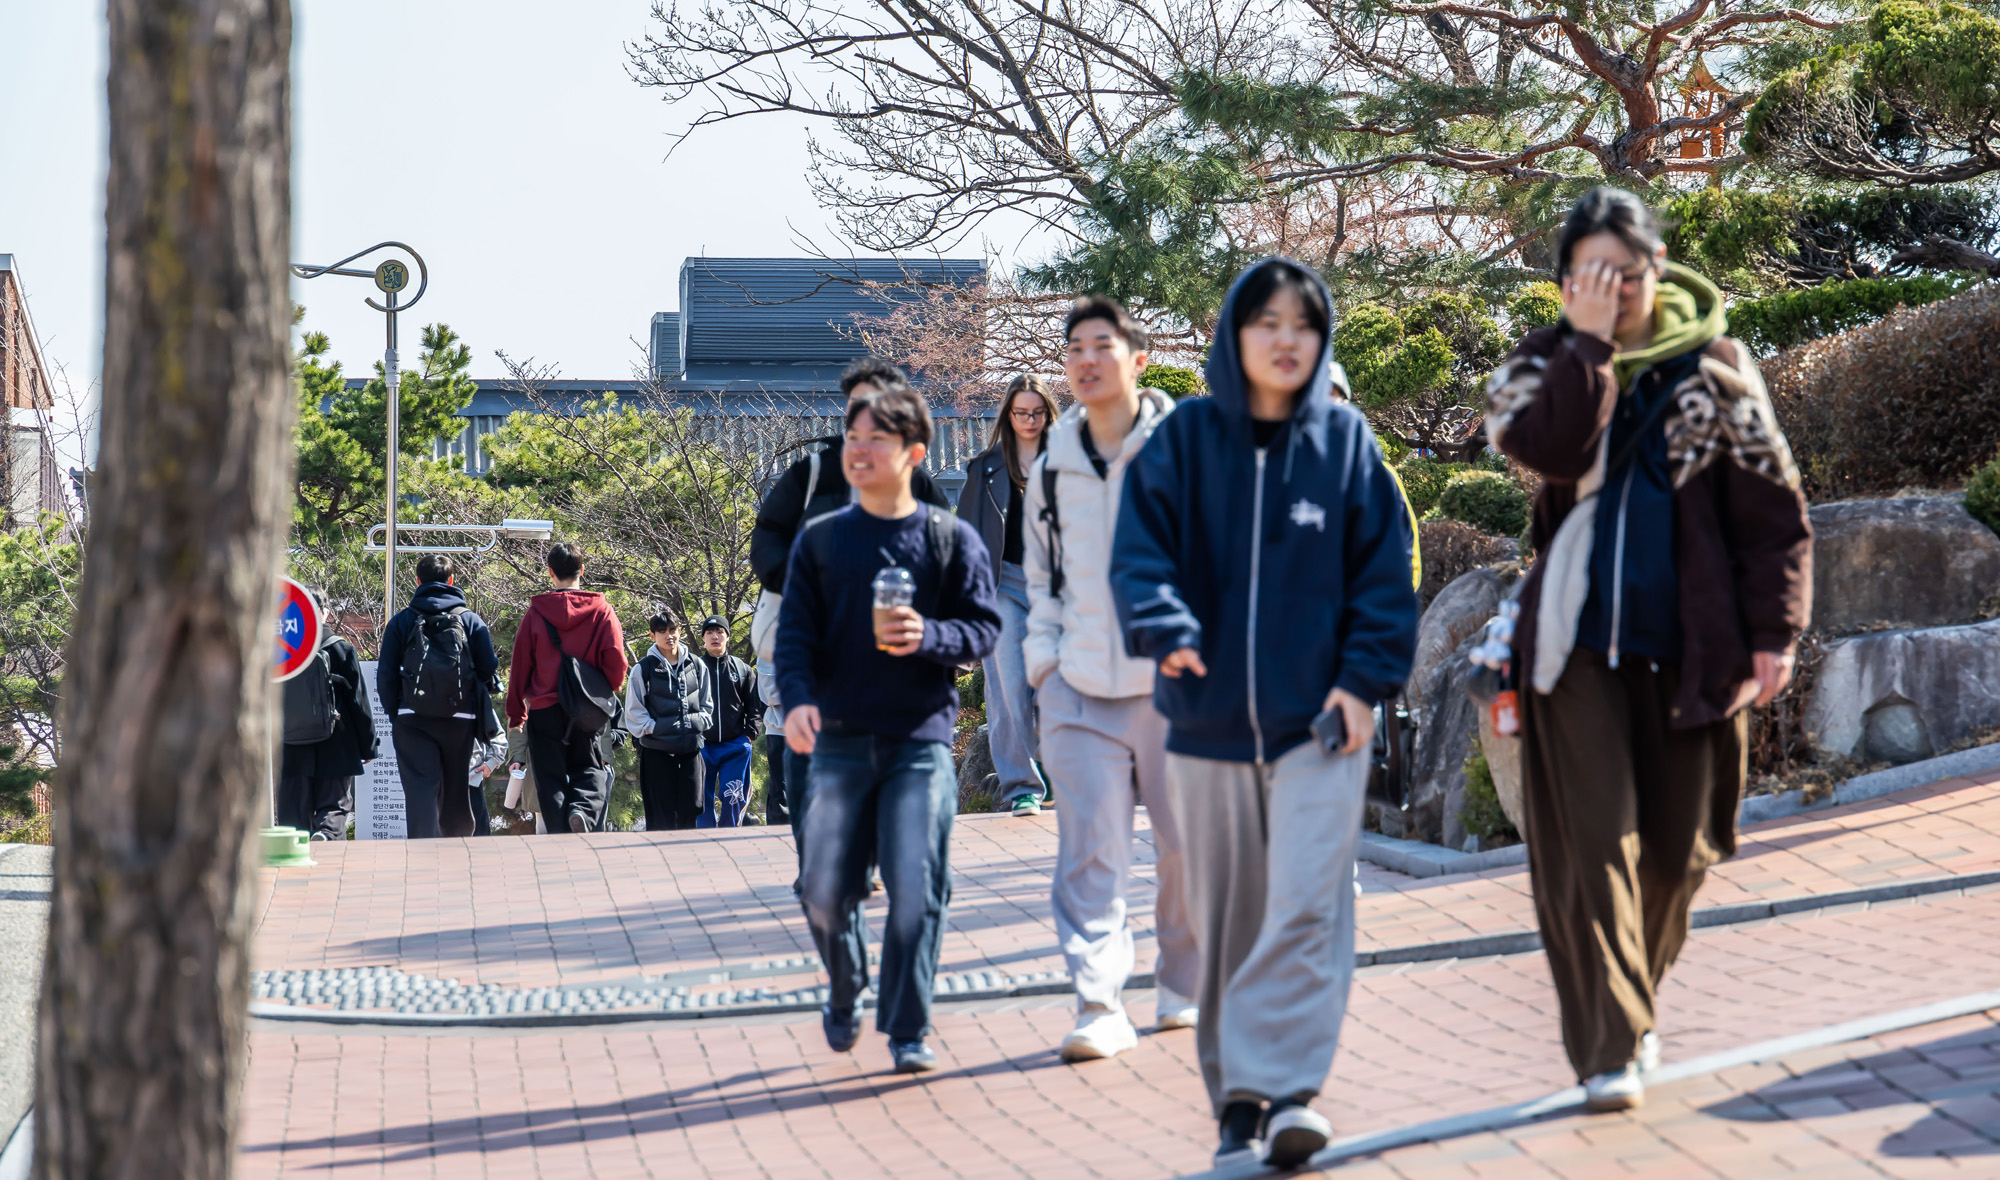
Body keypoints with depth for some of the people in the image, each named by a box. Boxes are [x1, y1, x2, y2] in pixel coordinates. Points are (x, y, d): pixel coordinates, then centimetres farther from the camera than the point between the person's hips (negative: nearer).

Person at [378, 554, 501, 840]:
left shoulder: (401, 621, 3)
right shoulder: (471, 620, 4)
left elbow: (385, 676, 3)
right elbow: (489, 670, 3)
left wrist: (393, 713, 13)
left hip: (412, 720, -1)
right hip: (460, 720, 1)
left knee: (420, 787, -6)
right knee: (456, 789, 14)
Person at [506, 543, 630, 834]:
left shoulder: (536, 612, -2)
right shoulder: (601, 611, -2)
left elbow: (520, 665, 0)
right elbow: (616, 660, -6)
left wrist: (516, 710, 9)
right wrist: (606, 690, 14)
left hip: (544, 709, -1)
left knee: (551, 779, 6)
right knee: (590, 768, 14)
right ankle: (584, 809, -15)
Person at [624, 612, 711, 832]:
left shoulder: (697, 665, 11)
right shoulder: (644, 668, 0)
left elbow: (707, 703, 20)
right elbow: (634, 712, 0)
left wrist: (699, 724, 4)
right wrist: (655, 729, -8)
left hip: (691, 748, 3)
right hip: (657, 750, -3)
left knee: (691, 809, 3)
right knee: (662, 816, -4)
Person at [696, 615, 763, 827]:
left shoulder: (742, 669, 10)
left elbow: (755, 704, 11)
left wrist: (750, 733, -1)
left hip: (735, 746, 0)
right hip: (702, 746, 0)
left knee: (734, 801, -5)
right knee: (704, 803, 2)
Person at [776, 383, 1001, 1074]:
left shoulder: (951, 539, 4)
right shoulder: (821, 540, 8)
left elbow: (984, 628, 3)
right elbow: (795, 632, 4)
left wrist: (929, 638, -17)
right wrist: (797, 699, -14)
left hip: (922, 738, -2)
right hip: (841, 738, 2)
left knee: (917, 890, -8)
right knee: (826, 891, 2)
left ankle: (908, 1031, 4)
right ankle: (845, 994, 30)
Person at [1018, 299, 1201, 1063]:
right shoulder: (1051, 470, 12)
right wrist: (1042, 654, 9)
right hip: (1081, 687, 3)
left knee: (1188, 843, 6)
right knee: (1089, 851, -6)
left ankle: (1186, 988, 25)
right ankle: (1100, 1008, -8)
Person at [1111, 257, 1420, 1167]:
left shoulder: (1345, 440, 1)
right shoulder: (1185, 438, 1)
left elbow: (1383, 570, 3)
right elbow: (1140, 546, -6)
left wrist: (1365, 678, -7)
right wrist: (1163, 627, -24)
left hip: (1320, 718, -1)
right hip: (1208, 717, 2)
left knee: (1305, 908, -14)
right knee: (1224, 921, 9)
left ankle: (1280, 1089, -15)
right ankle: (1235, 1104, 18)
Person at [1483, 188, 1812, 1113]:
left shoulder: (1714, 368, 3)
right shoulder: (1544, 367, 4)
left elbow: (1772, 507, 3)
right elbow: (1551, 451, -18)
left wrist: (1774, 629, -4)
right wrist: (1590, 343, -17)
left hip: (1690, 644, 1)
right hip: (1578, 639, -1)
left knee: (1677, 843, 9)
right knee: (1593, 841, -7)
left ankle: (1633, 1005, 31)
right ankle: (1609, 1047, -5)